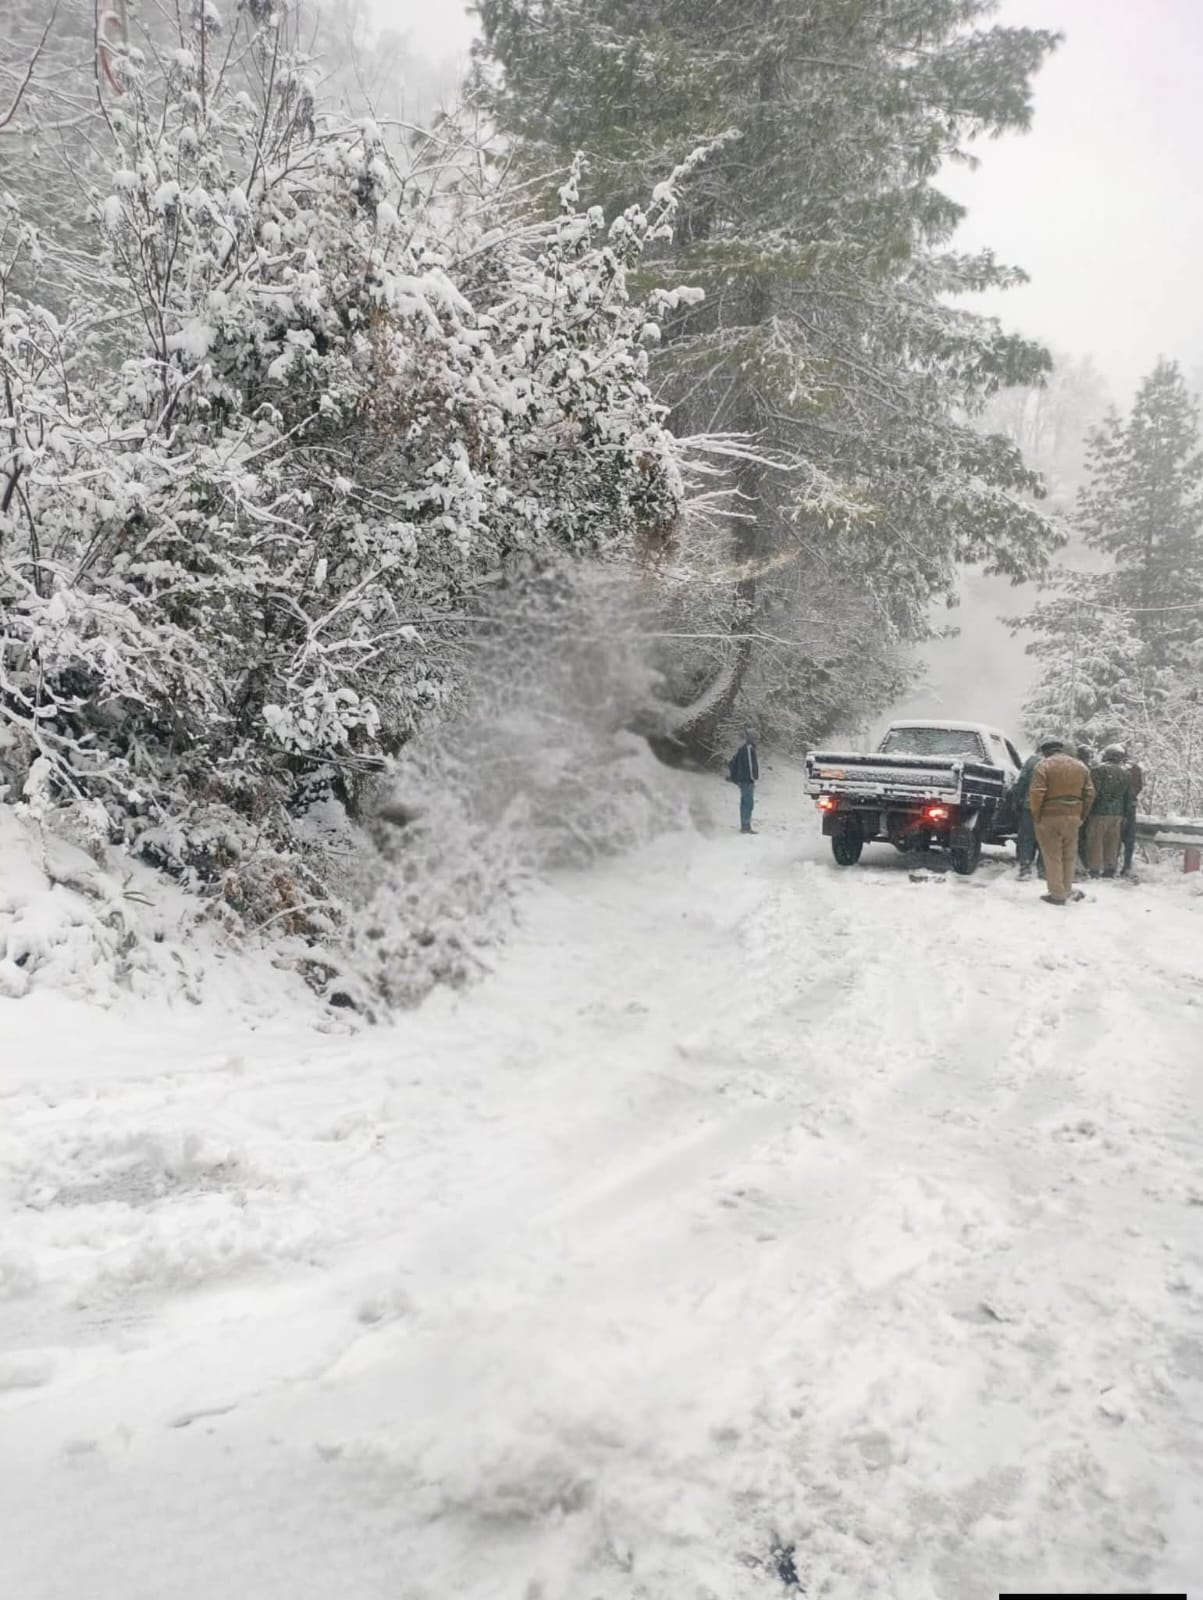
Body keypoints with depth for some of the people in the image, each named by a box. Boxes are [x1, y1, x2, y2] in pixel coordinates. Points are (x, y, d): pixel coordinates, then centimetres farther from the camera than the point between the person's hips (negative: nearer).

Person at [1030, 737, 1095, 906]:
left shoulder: (1044, 765, -8)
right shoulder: (1080, 766, 10)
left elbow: (1036, 793, -16)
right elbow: (1090, 793, 9)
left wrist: (1036, 815, -6)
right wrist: (1082, 816, 14)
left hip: (1049, 817, -5)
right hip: (1073, 817, 5)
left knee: (1052, 856, 1)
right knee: (1069, 856, 15)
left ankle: (1057, 894, 1)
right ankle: (1067, 891, 22)